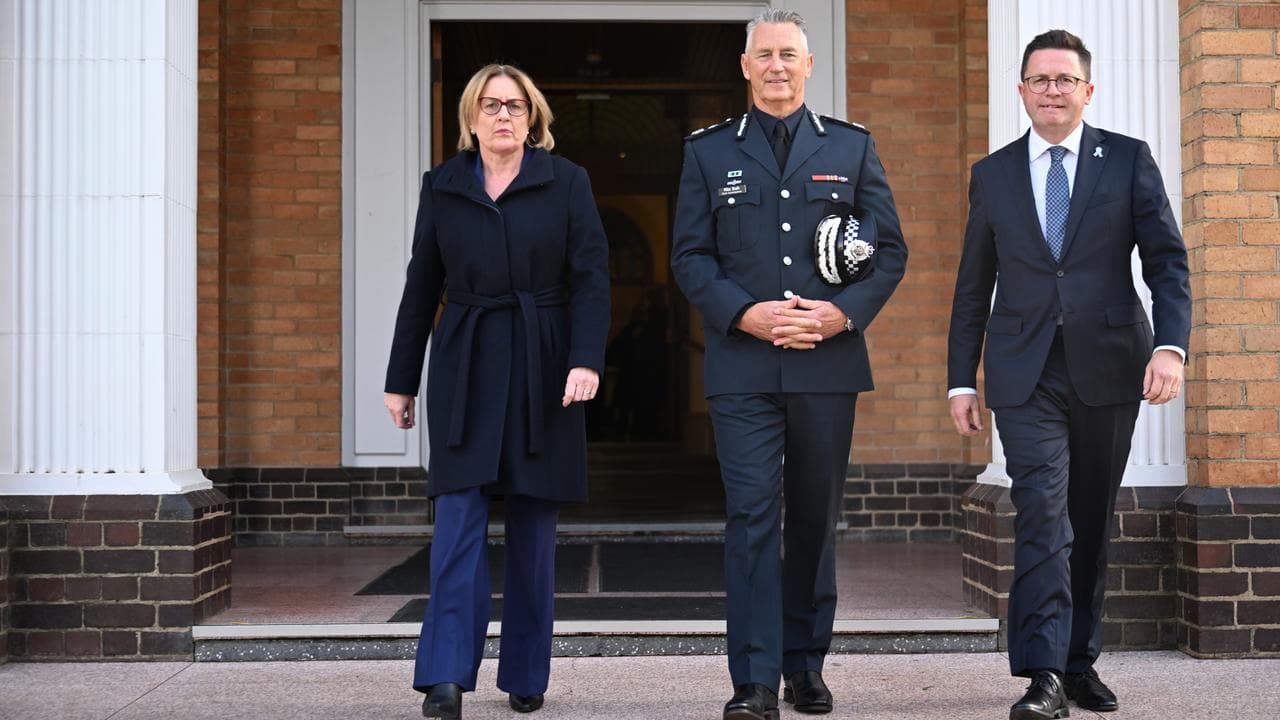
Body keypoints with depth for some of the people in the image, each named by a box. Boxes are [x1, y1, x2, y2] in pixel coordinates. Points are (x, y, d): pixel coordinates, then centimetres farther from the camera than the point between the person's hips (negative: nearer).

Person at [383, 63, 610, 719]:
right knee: (459, 518, -8)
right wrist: (401, 381, 9)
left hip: (542, 371, 0)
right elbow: (421, 288, 11)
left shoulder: (566, 182, 4)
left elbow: (591, 277, -3)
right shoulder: (442, 187, 9)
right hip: (464, 371, 1)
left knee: (533, 524, 5)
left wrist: (586, 360, -17)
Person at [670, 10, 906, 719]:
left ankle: (806, 663, 22)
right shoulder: (708, 151, 8)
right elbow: (689, 255, 4)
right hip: (742, 364, -1)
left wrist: (845, 313, -9)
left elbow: (890, 248, 7)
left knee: (816, 517, 9)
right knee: (751, 515, -7)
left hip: (829, 363, 2)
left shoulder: (852, 146, 10)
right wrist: (745, 314, -12)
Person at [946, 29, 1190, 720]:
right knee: (1042, 514, -12)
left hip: (1108, 367, 0)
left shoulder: (1129, 160, 5)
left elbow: (1167, 259, -1)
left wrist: (1171, 344, -16)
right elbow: (973, 287, 12)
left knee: (1091, 521, 9)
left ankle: (1079, 661, 22)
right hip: (1026, 374, 0)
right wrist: (961, 379, 8)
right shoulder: (992, 174, 10)